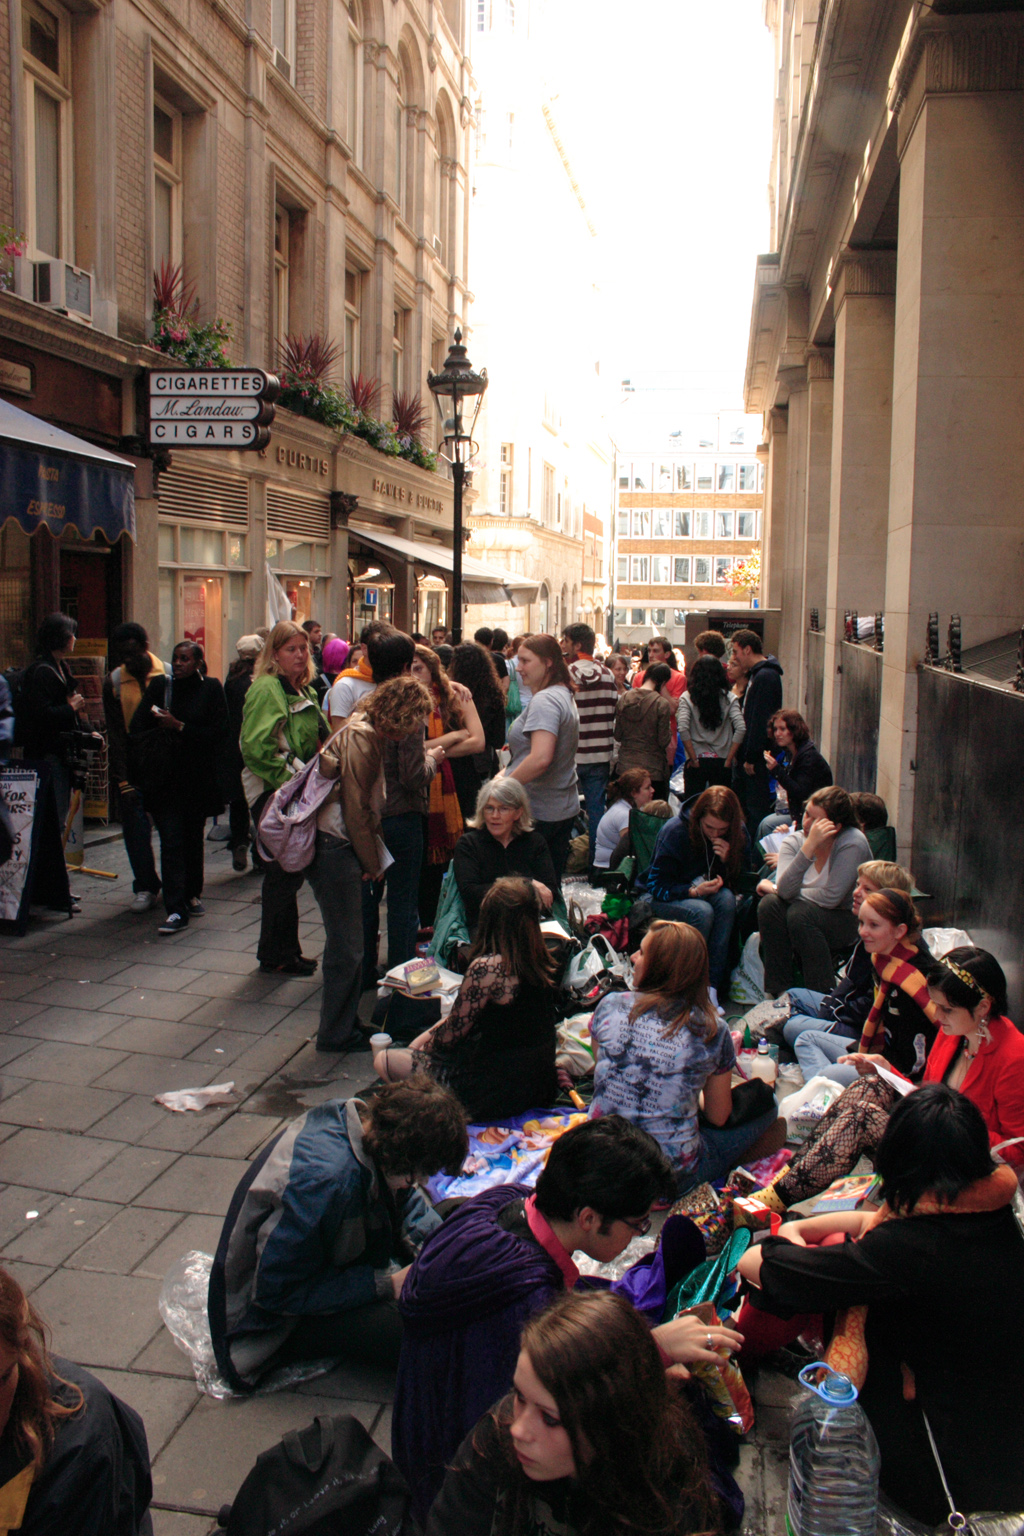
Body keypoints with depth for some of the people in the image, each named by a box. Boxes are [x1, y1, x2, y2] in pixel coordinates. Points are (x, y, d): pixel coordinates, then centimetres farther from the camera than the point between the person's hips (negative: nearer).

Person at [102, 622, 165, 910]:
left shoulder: (168, 675, -2)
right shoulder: (114, 682, 1)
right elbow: (116, 735, -1)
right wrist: (123, 780, -7)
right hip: (131, 766, 1)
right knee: (135, 826, -2)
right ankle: (145, 887, 8)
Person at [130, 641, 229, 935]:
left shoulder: (211, 688, 1)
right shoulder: (159, 685, 6)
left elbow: (218, 733, -7)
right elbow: (137, 728, 5)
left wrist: (179, 726, -13)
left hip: (198, 777, 0)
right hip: (165, 776, 0)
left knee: (194, 837, 12)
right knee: (171, 841, -7)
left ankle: (192, 894, 32)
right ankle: (176, 910, -10)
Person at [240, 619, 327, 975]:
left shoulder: (305, 692, 16)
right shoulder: (266, 689, -13)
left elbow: (319, 740, 23)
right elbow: (255, 747, -22)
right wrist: (286, 779, -20)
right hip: (271, 791, -9)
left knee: (289, 871, 14)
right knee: (283, 873, -4)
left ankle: (285, 950, 25)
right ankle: (276, 955, 8)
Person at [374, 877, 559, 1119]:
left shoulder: (487, 967, -24)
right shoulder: (542, 964, 0)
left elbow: (451, 1035, -13)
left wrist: (427, 1042, 8)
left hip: (498, 1094, -9)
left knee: (384, 1060, 3)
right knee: (420, 1044, 25)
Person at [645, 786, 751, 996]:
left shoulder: (738, 833, -9)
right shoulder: (674, 831, -21)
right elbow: (656, 886, -18)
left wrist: (729, 860, -24)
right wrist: (694, 891, -32)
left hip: (706, 892, 4)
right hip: (665, 898, -4)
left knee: (727, 899, -31)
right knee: (703, 911, -35)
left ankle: (714, 984, -28)